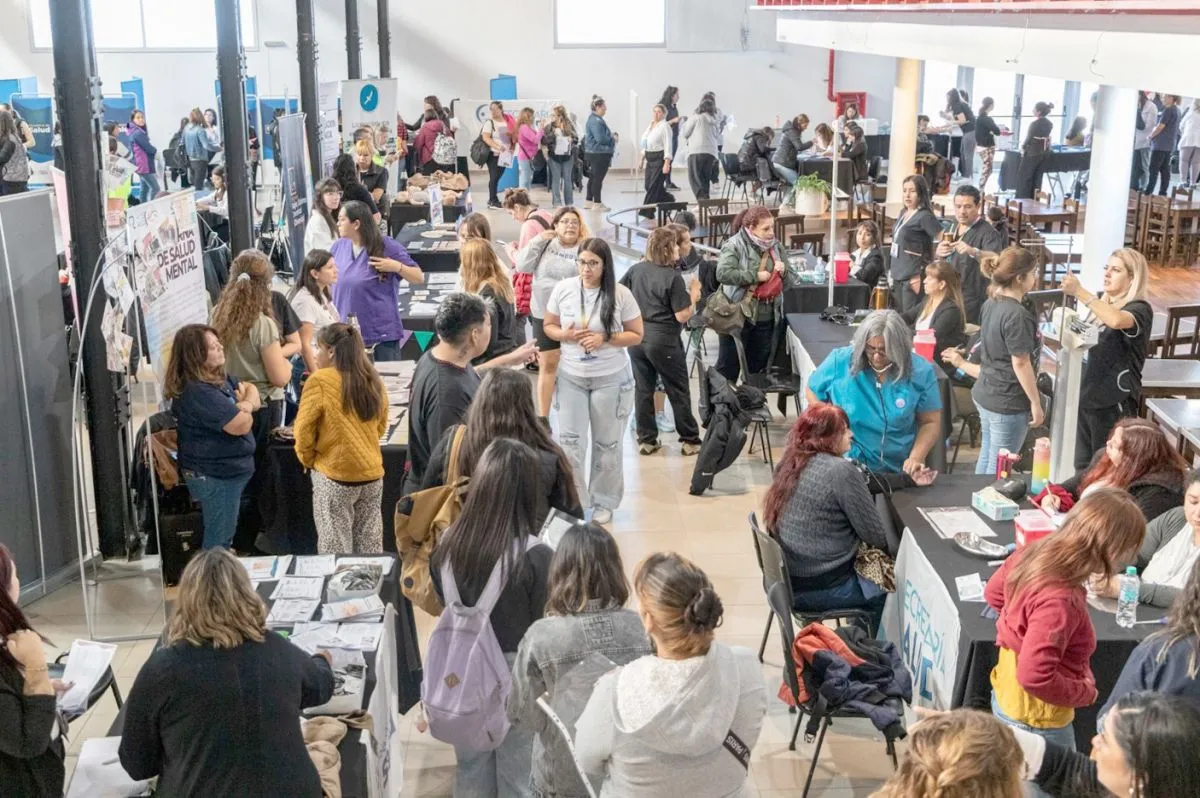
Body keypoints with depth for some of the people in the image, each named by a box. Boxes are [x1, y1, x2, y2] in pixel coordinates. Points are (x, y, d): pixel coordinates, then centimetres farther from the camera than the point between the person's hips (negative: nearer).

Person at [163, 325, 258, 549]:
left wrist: (246, 405, -15)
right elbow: (242, 425, -26)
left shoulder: (220, 377, 6)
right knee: (219, 541, 1)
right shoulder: (197, 391, -25)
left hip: (228, 470, 10)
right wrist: (245, 406, -2)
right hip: (216, 476, -10)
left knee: (223, 536, 22)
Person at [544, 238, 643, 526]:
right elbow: (549, 326, 5)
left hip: (611, 379, -1)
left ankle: (604, 502, 26)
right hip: (571, 377, 2)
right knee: (569, 441, 0)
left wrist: (605, 339, -21)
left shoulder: (621, 294, -12)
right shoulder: (563, 289, -6)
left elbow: (636, 335, -5)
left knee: (607, 443, 10)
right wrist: (565, 335, -18)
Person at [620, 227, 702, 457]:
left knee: (643, 389, 13)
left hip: (637, 338, 5)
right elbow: (682, 316, -16)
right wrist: (693, 298, -2)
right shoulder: (673, 277, -16)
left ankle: (646, 440, 17)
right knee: (679, 392, 8)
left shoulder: (636, 270, -1)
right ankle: (690, 440, 15)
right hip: (663, 341, -5)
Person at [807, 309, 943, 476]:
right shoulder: (839, 362, -5)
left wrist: (916, 457, -12)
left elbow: (930, 422, 3)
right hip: (843, 466, -1)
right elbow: (812, 391, 11)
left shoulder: (920, 372, -4)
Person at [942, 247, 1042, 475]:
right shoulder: (1017, 314, -22)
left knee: (986, 458, 20)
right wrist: (1036, 403, -14)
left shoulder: (990, 305, 6)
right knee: (999, 468, 2)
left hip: (985, 394, 9)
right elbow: (1020, 363, -20)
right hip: (1008, 404, -9)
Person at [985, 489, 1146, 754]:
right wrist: (1086, 692, -19)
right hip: (1037, 721, -8)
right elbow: (1035, 677, -35)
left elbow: (993, 593, 10)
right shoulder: (1059, 601, -35)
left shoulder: (1032, 554, -9)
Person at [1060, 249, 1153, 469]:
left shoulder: (1140, 309, -13)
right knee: (1082, 466, 16)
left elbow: (1117, 320, -38)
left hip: (1113, 401, -7)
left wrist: (1080, 292, -38)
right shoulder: (1101, 302, 11)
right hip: (1086, 394, 8)